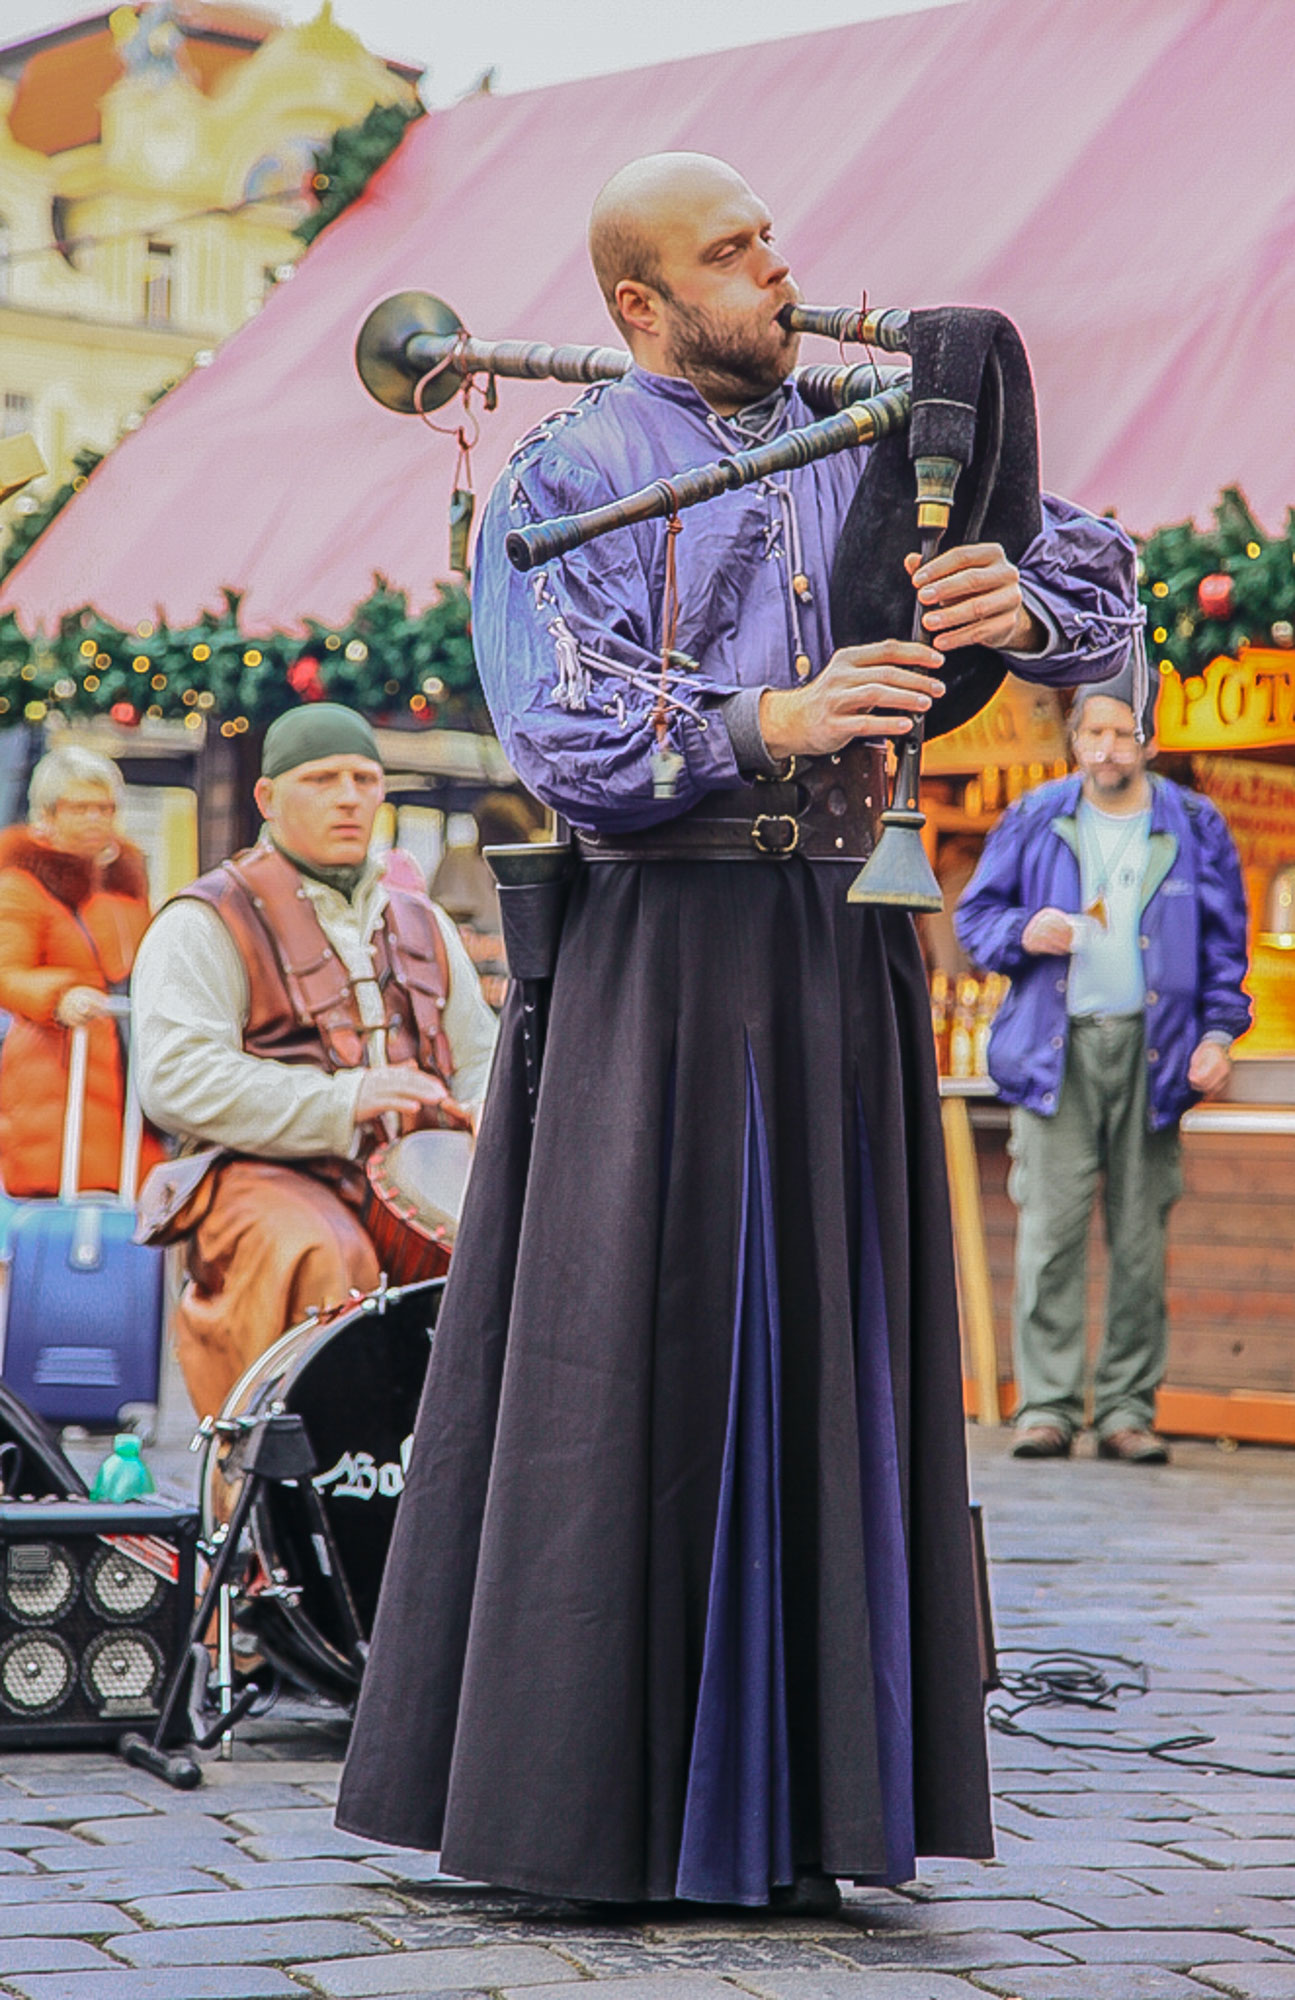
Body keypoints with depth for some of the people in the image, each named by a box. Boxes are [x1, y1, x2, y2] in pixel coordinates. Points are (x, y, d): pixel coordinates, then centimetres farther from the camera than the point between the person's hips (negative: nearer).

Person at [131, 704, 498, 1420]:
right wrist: (342, 1102, -21)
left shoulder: (422, 925, 24)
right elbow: (177, 1081, -11)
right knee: (319, 1259, -38)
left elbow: (477, 1060, 26)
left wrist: (488, 1113, -1)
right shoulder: (205, 924, 2)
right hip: (265, 1175, -5)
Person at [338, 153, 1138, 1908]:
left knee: (824, 1351, 4)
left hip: (835, 953, 4)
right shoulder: (567, 476, 1)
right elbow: (563, 732, -12)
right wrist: (774, 722, -24)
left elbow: (1095, 576, 9)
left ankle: (784, 1808, 11)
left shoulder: (867, 445, 13)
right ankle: (592, 1799, 5)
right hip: (654, 954, -4)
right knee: (627, 1355, -4)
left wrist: (1022, 601, -13)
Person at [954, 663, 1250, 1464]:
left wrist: (1219, 1032, 2)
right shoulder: (1034, 821, 9)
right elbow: (976, 913, 15)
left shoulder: (1195, 828, 9)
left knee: (1142, 1235, 1)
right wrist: (1024, 934, -6)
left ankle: (1129, 1409, 6)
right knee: (1051, 1228, -7)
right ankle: (1047, 1405, -4)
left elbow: (1225, 941, 12)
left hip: (1151, 1048, 0)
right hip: (1056, 1046, 0)